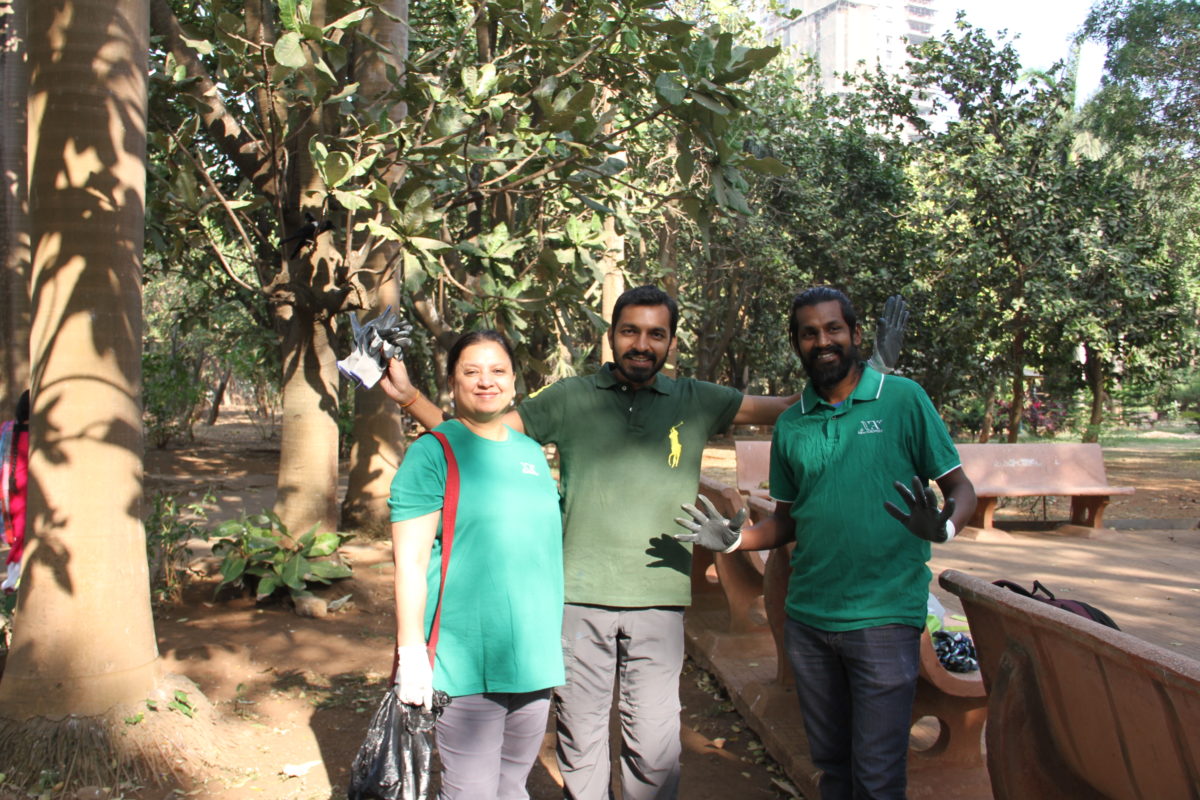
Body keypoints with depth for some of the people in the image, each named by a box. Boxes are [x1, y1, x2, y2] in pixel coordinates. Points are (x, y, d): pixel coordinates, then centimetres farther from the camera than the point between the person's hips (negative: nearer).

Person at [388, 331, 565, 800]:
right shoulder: (433, 453, -7)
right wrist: (412, 656, -16)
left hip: (534, 661, 6)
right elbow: (410, 561, -12)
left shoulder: (531, 452, 12)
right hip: (466, 668, -6)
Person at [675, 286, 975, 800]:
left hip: (883, 617, -4)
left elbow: (959, 488, -3)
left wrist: (942, 527, -24)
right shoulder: (790, 425, 8)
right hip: (807, 617, 4)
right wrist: (735, 539, -3)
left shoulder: (903, 399, -3)